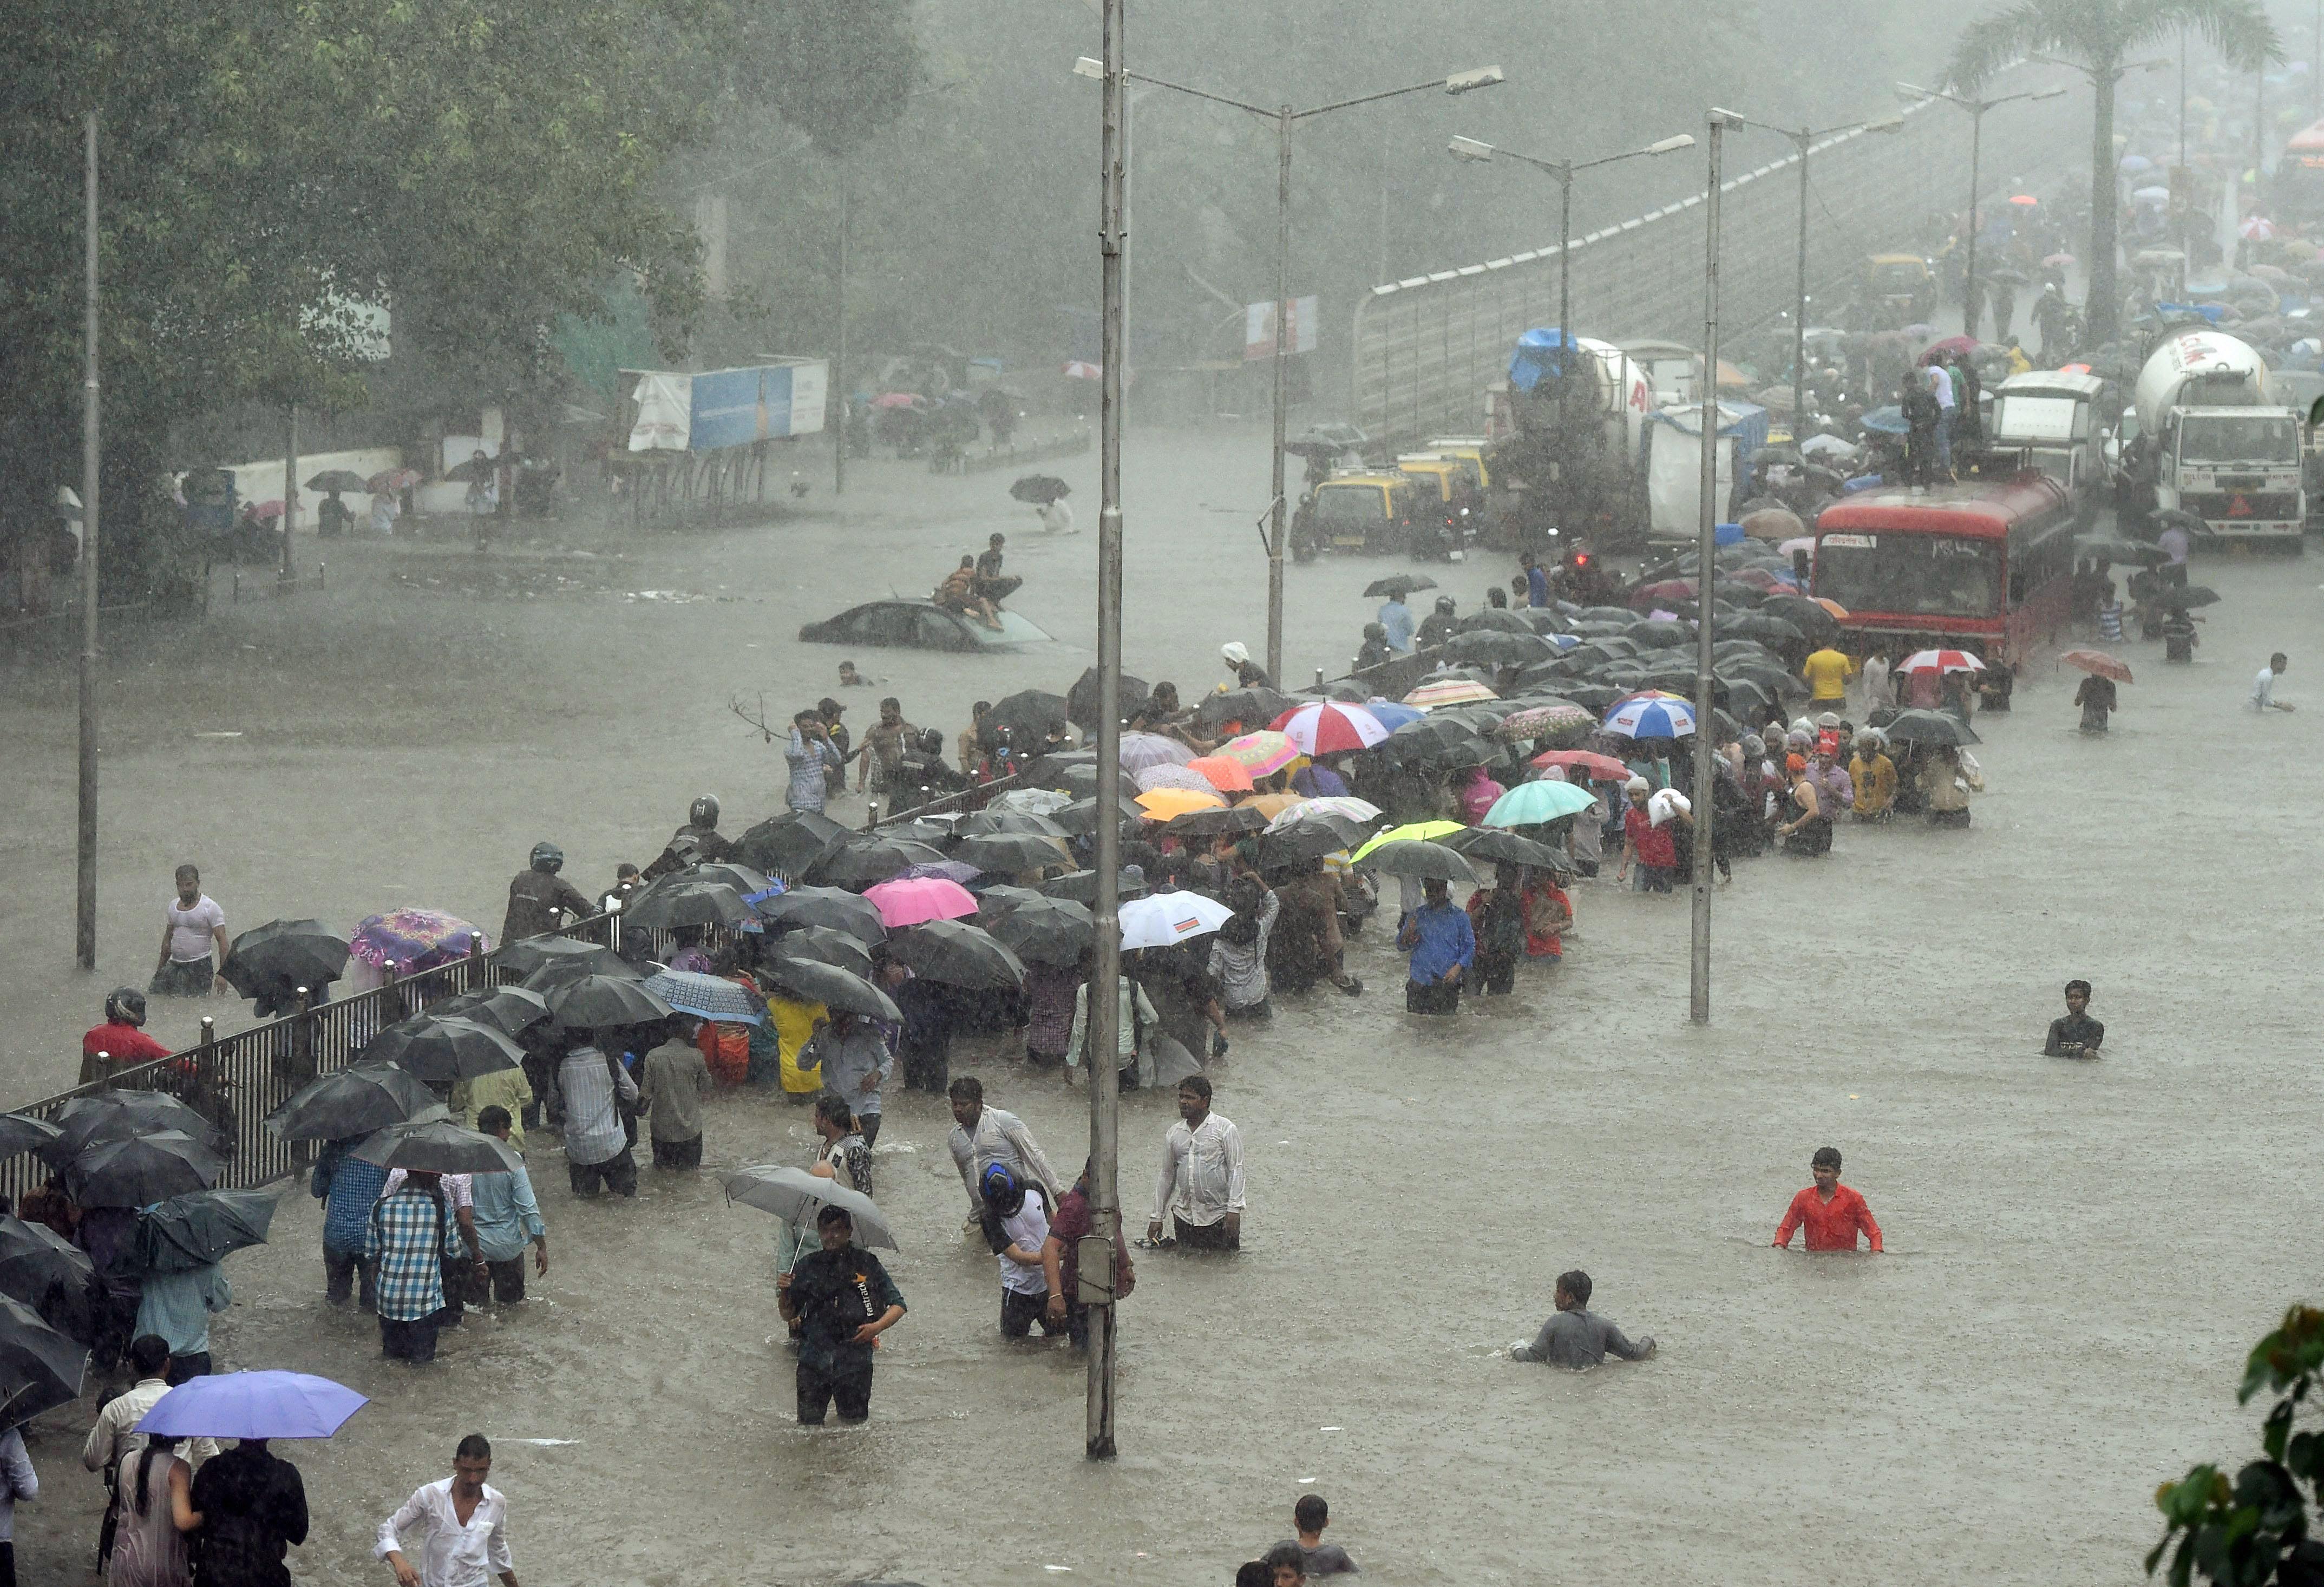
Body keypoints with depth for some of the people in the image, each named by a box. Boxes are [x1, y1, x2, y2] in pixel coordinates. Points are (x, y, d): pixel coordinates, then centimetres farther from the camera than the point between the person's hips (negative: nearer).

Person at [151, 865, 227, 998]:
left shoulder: (210, 907, -7)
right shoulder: (173, 906, 12)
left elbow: (222, 941, -11)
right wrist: (160, 969, 23)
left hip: (200, 967, -6)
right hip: (174, 965, 6)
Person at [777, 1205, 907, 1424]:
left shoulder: (866, 1264, 5)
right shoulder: (808, 1266, 11)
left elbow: (898, 1306, 9)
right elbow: (788, 1316, 16)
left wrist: (878, 1327, -10)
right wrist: (783, 1293, -5)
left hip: (855, 1360, -1)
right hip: (813, 1360, 1)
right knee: (808, 1423, -5)